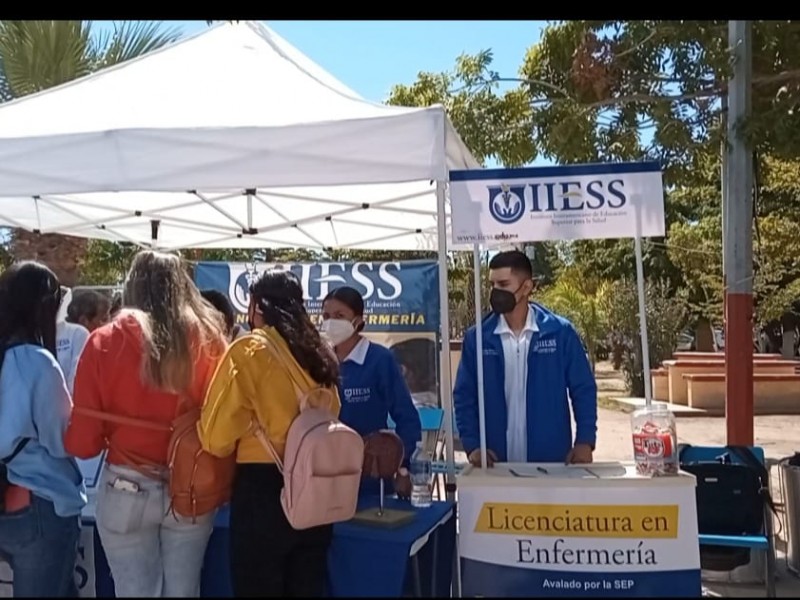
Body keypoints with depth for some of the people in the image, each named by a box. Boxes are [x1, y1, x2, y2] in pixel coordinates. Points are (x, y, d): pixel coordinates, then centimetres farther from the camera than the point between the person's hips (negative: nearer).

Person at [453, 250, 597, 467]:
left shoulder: (560, 332, -3)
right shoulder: (476, 338, 0)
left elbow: (583, 390, 1)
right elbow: (464, 397, 3)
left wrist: (585, 441, -9)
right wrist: (472, 445, -8)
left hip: (552, 462, -1)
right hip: (497, 464, 1)